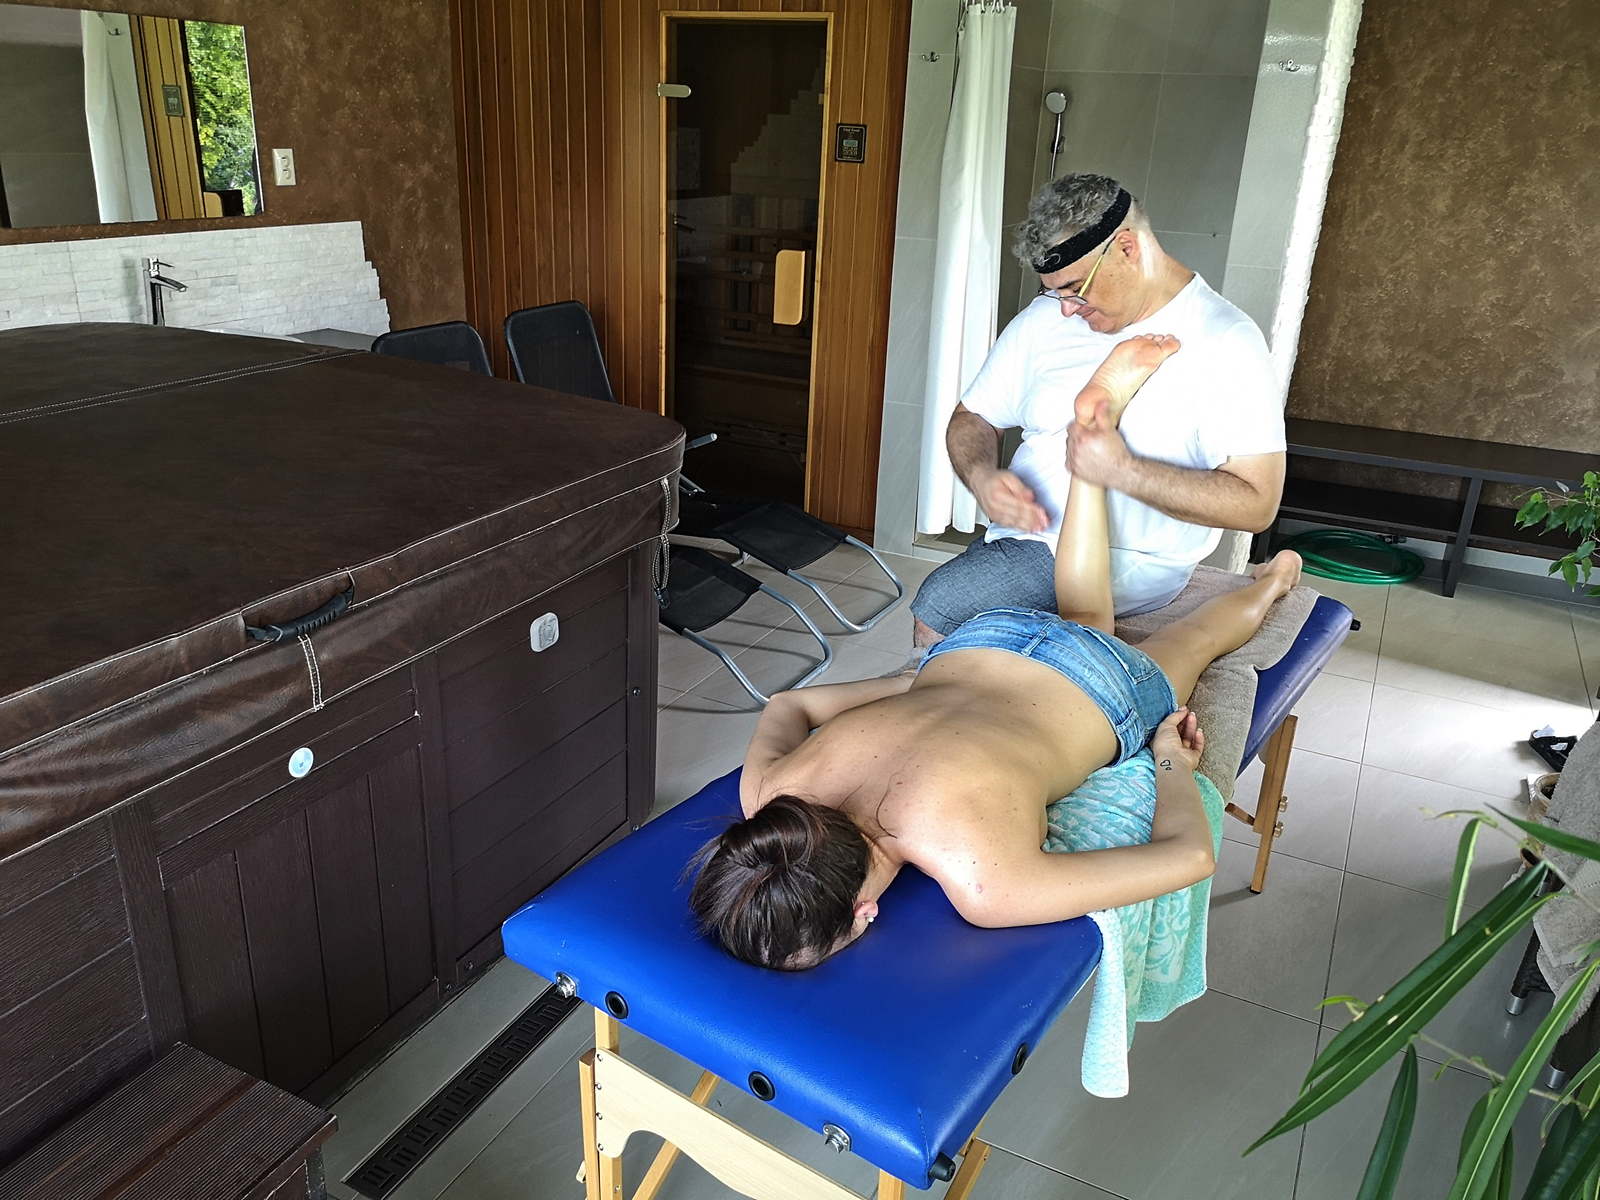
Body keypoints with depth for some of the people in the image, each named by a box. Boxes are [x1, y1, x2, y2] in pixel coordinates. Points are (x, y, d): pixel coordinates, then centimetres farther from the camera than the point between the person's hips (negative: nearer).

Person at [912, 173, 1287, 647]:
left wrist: (1124, 470, -25)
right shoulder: (1043, 318, 6)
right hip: (1025, 533, 6)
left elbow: (1256, 504, -15)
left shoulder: (1225, 343, -10)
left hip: (1131, 564, -6)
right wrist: (982, 477, -12)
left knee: (938, 606, -22)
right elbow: (972, 418, 13)